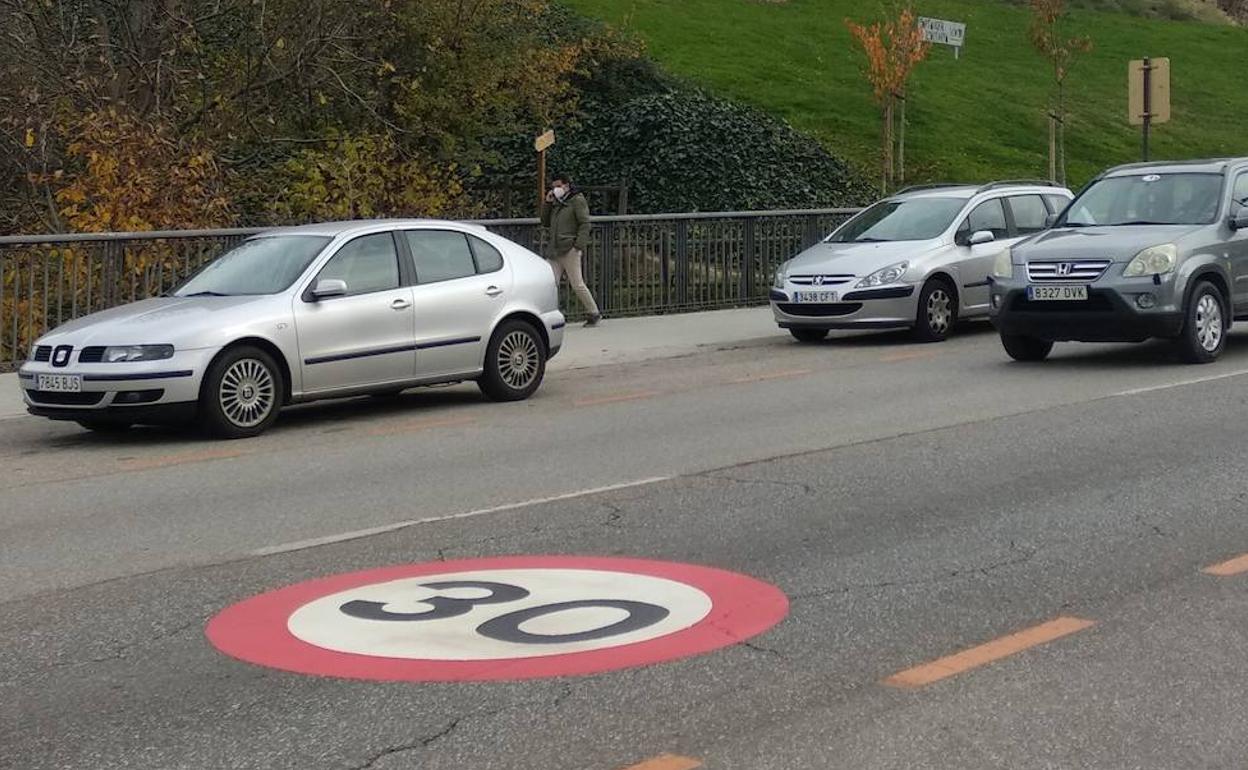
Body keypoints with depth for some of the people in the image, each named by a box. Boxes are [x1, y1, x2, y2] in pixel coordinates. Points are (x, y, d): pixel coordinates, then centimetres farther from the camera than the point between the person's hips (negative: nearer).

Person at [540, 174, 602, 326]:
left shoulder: (577, 200, -2)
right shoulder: (556, 203, 22)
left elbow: (585, 224, -9)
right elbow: (545, 223, 22)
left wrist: (578, 246, -17)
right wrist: (547, 203, 9)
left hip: (570, 250, -7)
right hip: (554, 250, 7)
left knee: (577, 284, -7)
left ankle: (594, 313, 5)